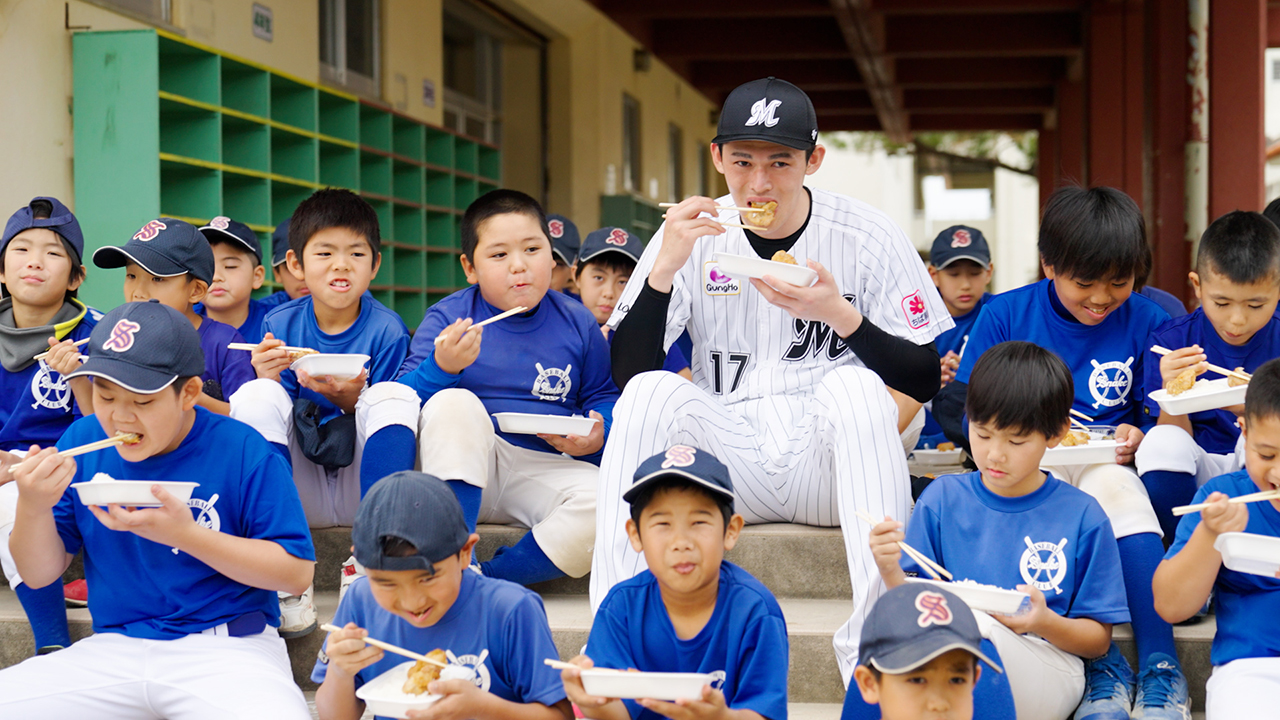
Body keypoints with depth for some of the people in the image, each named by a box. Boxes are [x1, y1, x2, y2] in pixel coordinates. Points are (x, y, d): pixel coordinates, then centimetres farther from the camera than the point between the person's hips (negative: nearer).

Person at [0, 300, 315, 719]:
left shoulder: (242, 452, -7)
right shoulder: (82, 442, 6)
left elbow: (297, 573, -10)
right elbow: (40, 574, 11)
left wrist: (186, 534, -19)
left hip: (224, 650, -4)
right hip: (111, 650, 4)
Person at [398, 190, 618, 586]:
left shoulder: (577, 323, 8)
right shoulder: (447, 319, 0)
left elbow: (605, 397, 15)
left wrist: (599, 435, -8)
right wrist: (440, 368, -28)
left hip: (546, 469, 2)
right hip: (465, 464, -1)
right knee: (452, 403, -31)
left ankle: (485, 582, -25)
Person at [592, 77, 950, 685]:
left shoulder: (868, 236, -2)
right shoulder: (694, 235, 2)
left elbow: (924, 377, -2)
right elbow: (627, 372, -5)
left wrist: (841, 314, -19)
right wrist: (664, 267, -19)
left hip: (830, 473, -1)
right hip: (729, 456, 1)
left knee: (855, 385, -31)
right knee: (652, 391, -25)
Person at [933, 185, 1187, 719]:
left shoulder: (1146, 322, 5)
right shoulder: (1005, 315, 3)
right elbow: (953, 408, 3)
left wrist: (1138, 438, -13)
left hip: (1106, 462, 1)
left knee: (1118, 490, -35)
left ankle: (1160, 671, -33)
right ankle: (1103, 667, -36)